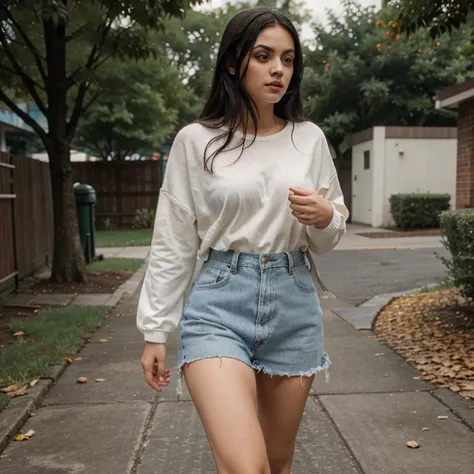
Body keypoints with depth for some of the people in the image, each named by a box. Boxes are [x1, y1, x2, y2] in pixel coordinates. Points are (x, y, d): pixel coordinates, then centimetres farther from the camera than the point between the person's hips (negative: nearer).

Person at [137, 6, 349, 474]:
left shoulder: (310, 138, 5)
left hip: (294, 304, 4)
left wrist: (325, 218, -11)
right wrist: (154, 331, 1)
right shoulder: (195, 141, -3)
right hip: (219, 304, -3)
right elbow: (172, 243, 1)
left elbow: (328, 238, 12)